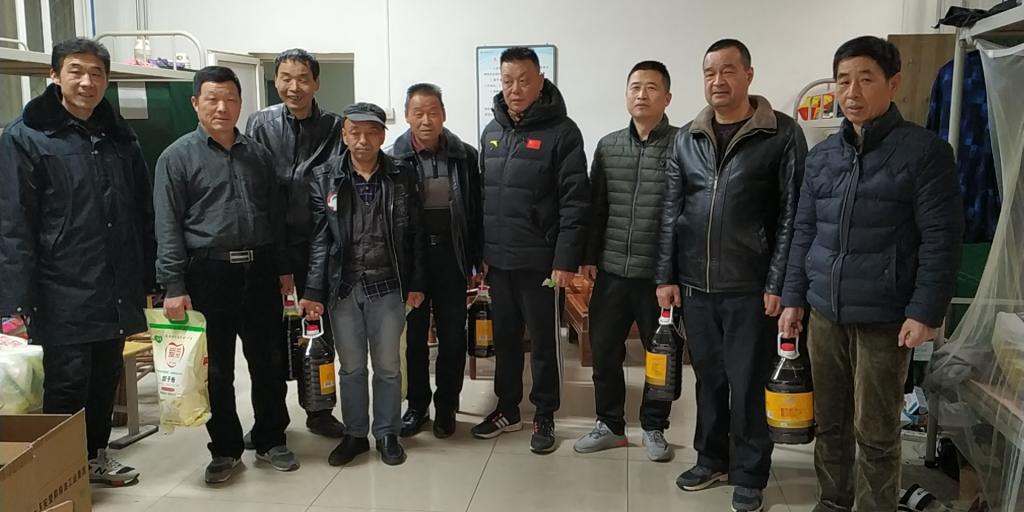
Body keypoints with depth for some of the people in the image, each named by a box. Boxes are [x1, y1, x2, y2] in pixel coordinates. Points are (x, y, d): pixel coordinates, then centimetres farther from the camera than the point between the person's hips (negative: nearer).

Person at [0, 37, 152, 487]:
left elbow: (143, 214, 13)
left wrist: (145, 279, 10)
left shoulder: (120, 137, 9)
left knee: (106, 381, 17)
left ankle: (95, 455, 36)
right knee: (66, 389, 3)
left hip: (115, 293, 5)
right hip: (62, 297, -5)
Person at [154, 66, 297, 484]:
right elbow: (168, 227, -6)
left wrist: (283, 268, 12)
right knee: (216, 370, 7)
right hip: (209, 273, -3)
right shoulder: (177, 156, -2)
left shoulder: (258, 154, 10)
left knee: (269, 362, 10)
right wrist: (174, 287, -12)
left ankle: (271, 440, 26)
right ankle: (225, 448, 23)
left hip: (259, 271, 3)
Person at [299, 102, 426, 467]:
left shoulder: (402, 178, -1)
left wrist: (416, 283, -1)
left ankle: (388, 434, 27)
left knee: (388, 366, 10)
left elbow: (414, 235, 3)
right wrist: (313, 291, -7)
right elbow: (319, 238, -4)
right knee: (351, 367, 13)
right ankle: (355, 434, 29)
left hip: (388, 287, 0)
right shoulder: (324, 178, -2)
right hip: (342, 288, 1)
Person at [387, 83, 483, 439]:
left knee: (452, 336, 8)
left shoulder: (464, 156, -1)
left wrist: (478, 260, 0)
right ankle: (417, 405, 26)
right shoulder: (394, 159, -3)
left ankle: (446, 406, 23)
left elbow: (476, 211, 2)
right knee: (414, 335, 11)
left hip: (451, 256, 0)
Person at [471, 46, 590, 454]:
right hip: (497, 259, 6)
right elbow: (481, 194, 14)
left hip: (538, 260, -5)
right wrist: (479, 251, 11)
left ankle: (544, 417, 22)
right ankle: (507, 409, 31)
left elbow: (575, 201, -12)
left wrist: (566, 260, -17)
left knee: (542, 341, 7)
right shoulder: (492, 131, 10)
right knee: (504, 337, 16)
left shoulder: (561, 131, -8)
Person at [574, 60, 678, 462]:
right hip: (612, 271, 4)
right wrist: (589, 256, 6)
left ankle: (654, 428, 28)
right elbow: (596, 207, 10)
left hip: (660, 273, -3)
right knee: (604, 350, 10)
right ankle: (610, 424, 28)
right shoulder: (608, 146, 8)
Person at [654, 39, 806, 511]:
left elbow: (792, 215, -7)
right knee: (708, 379, 15)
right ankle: (711, 459, 32)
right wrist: (666, 276, 4)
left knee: (749, 385, 6)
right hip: (696, 285, 4)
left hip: (751, 287, -4)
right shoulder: (687, 138, 8)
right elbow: (671, 211, 8)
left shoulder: (782, 135, -4)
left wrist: (778, 283, -10)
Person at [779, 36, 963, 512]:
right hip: (824, 313, 5)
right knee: (829, 423, 15)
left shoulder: (925, 150, -7)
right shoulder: (822, 154, 8)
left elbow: (941, 239, -10)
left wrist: (924, 312, -14)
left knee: (875, 434, 6)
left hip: (884, 319, -5)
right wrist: (794, 298, 8)